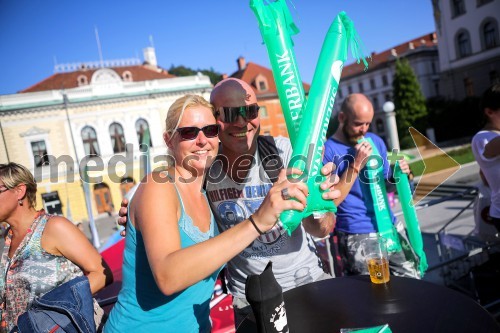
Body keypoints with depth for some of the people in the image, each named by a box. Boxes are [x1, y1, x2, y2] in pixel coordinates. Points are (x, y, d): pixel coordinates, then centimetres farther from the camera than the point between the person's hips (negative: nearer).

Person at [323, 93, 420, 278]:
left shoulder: (376, 141, 8)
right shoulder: (327, 150, -11)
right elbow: (330, 201, -17)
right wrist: (356, 165, -21)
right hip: (357, 236, -6)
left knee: (413, 281, 10)